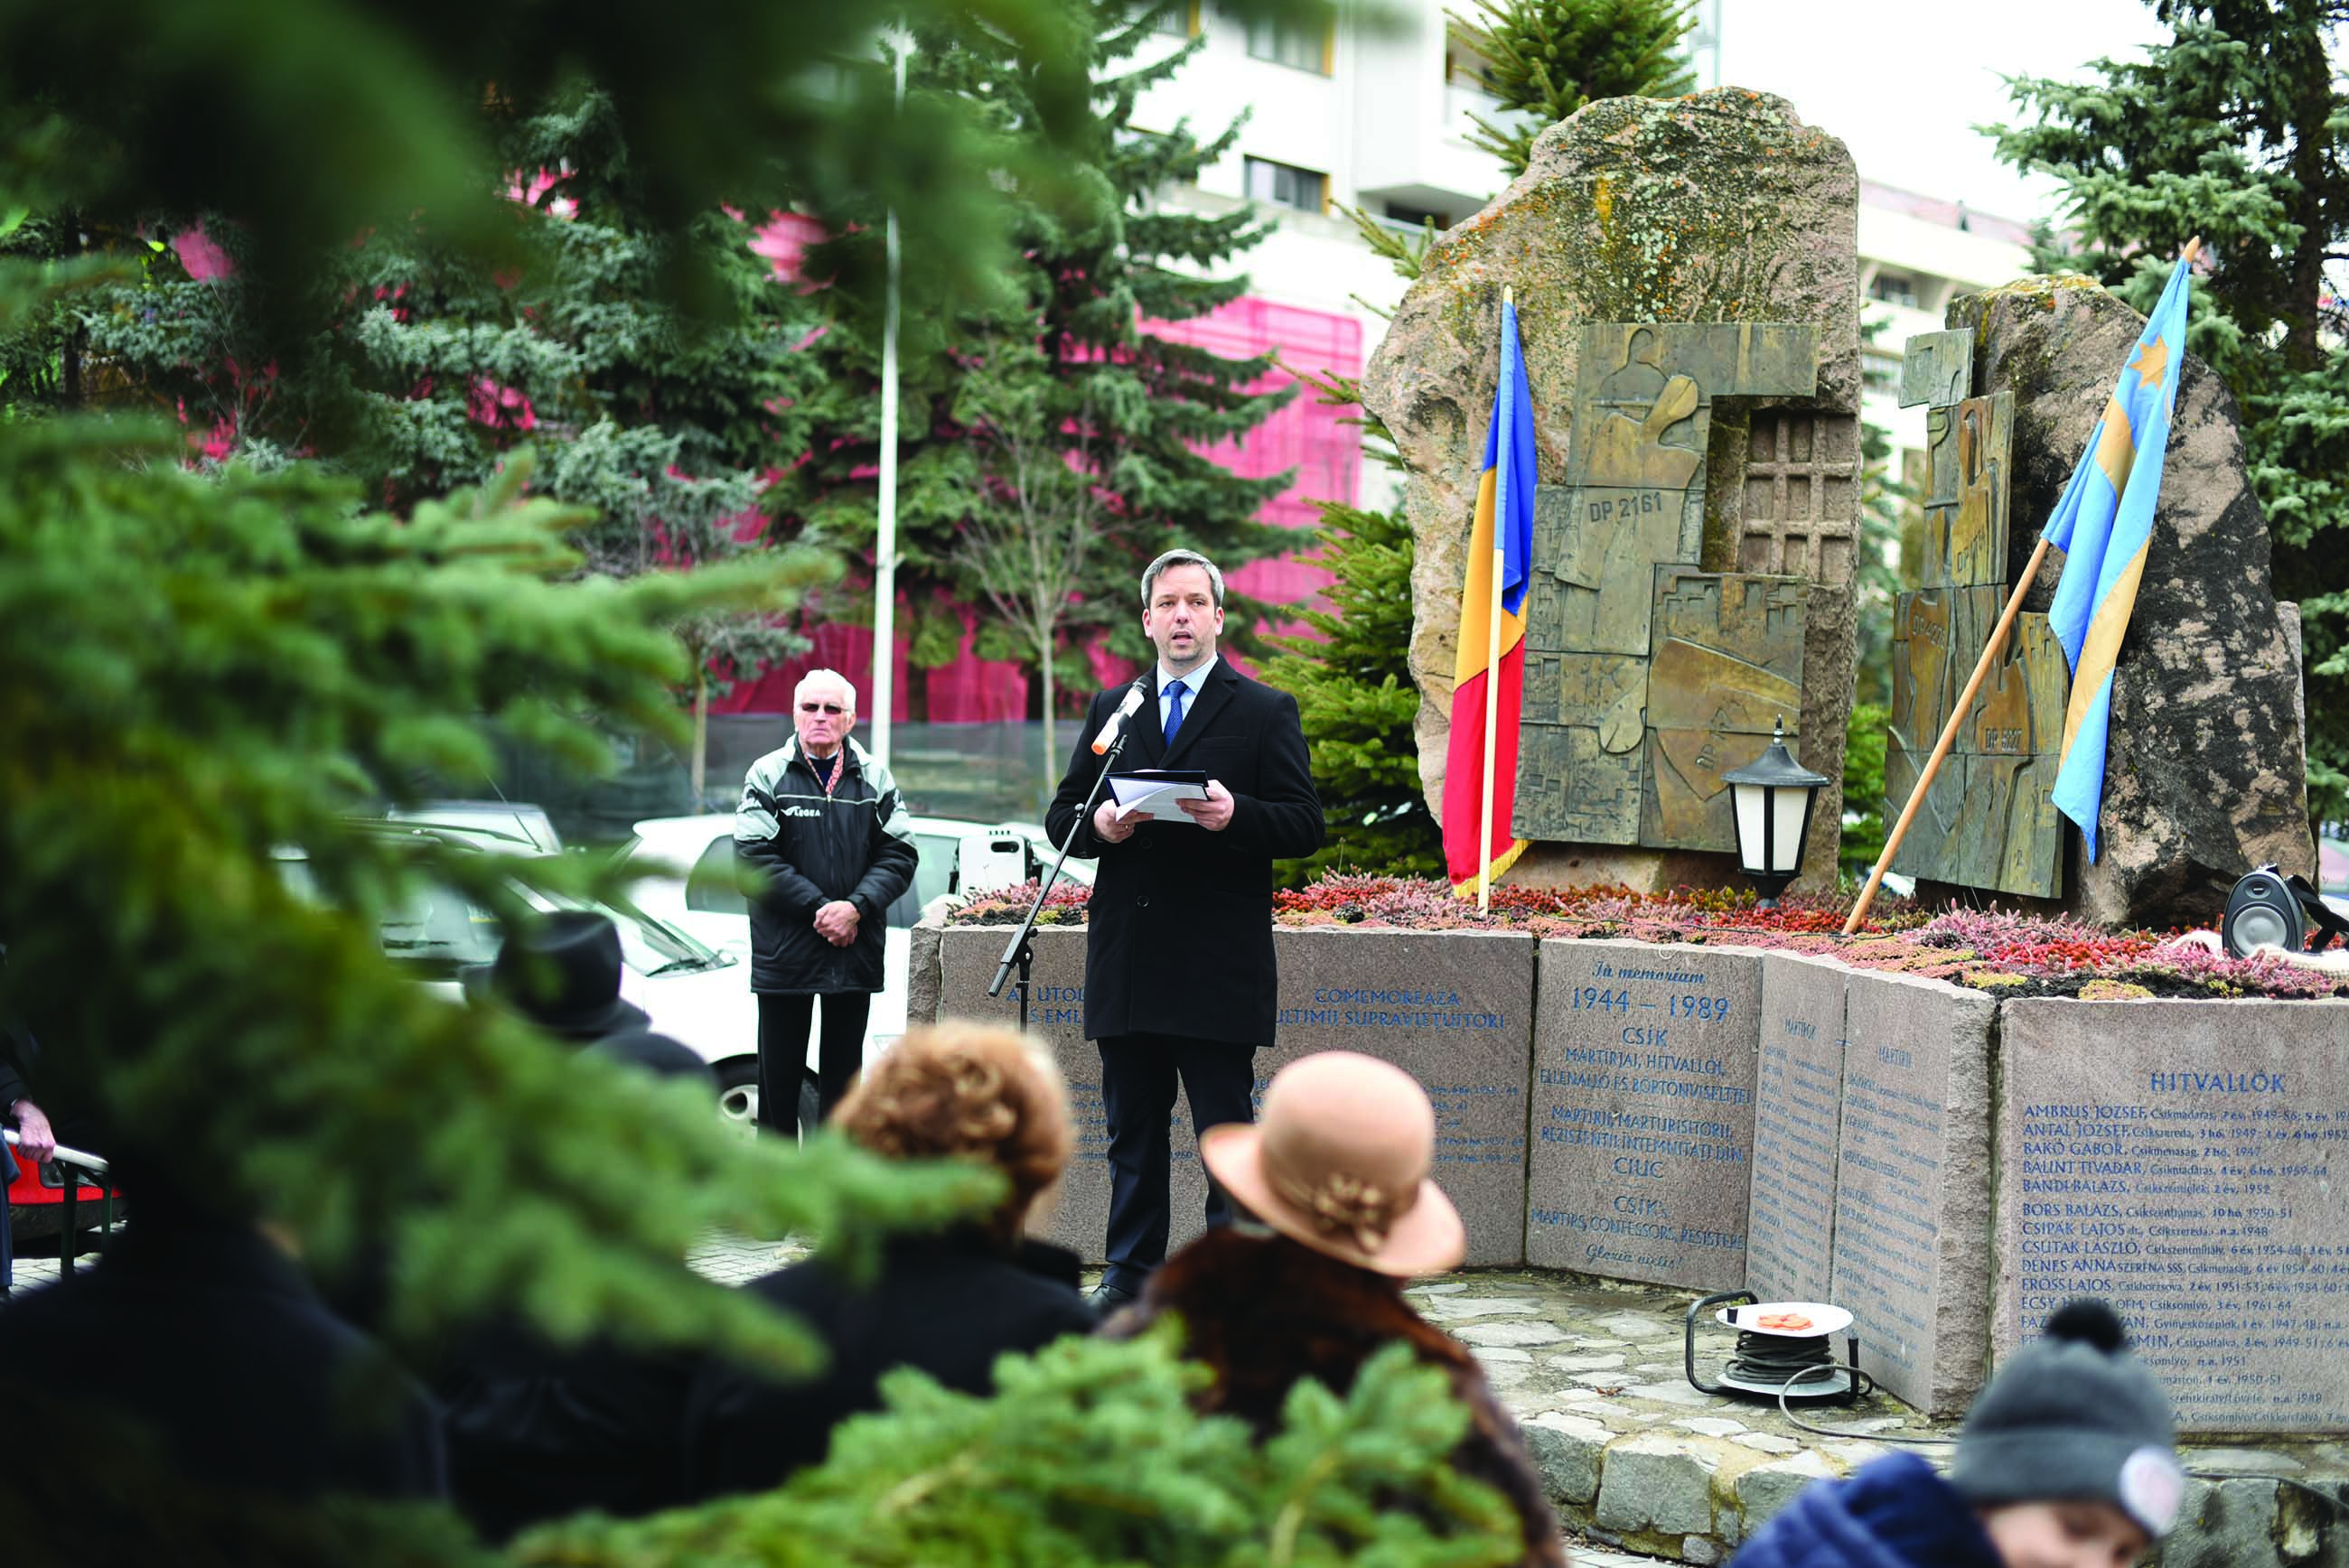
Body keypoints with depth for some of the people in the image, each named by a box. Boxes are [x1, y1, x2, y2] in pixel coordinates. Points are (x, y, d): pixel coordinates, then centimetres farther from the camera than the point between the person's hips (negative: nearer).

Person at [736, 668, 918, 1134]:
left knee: (843, 1070, 9)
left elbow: (899, 855, 2)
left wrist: (855, 908, -14)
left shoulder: (875, 778, 7)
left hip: (855, 951, 2)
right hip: (785, 951, -2)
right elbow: (755, 856, -8)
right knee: (780, 1073, 3)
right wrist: (817, 908, -14)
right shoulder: (768, 774, 0)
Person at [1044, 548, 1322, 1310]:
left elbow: (1305, 825, -4)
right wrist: (1096, 824, -9)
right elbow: (1059, 817, 14)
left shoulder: (1265, 712, 3)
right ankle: (1130, 1276, 21)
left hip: (1218, 967, -4)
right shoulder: (1111, 710, 15)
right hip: (1126, 964, 4)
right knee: (1131, 1130, 12)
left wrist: (1236, 815, -22)